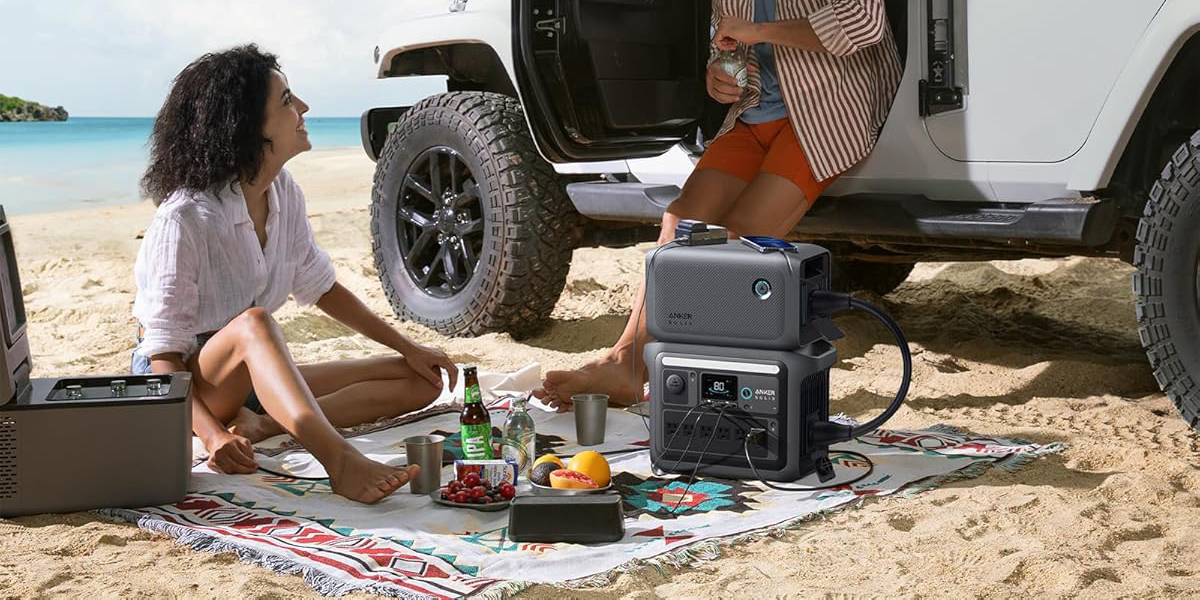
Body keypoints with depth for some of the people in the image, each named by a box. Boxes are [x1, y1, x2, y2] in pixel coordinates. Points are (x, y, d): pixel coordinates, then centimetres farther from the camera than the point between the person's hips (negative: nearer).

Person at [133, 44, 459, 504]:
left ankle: (258, 423, -22)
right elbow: (163, 353, -26)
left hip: (253, 376, 8)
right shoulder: (184, 219, -24)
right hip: (180, 383, -8)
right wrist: (212, 434, -42)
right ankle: (343, 465, -54)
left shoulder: (283, 192, -3)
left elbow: (320, 285, 11)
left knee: (419, 383, -4)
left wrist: (408, 348, 9)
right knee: (254, 323, -39)